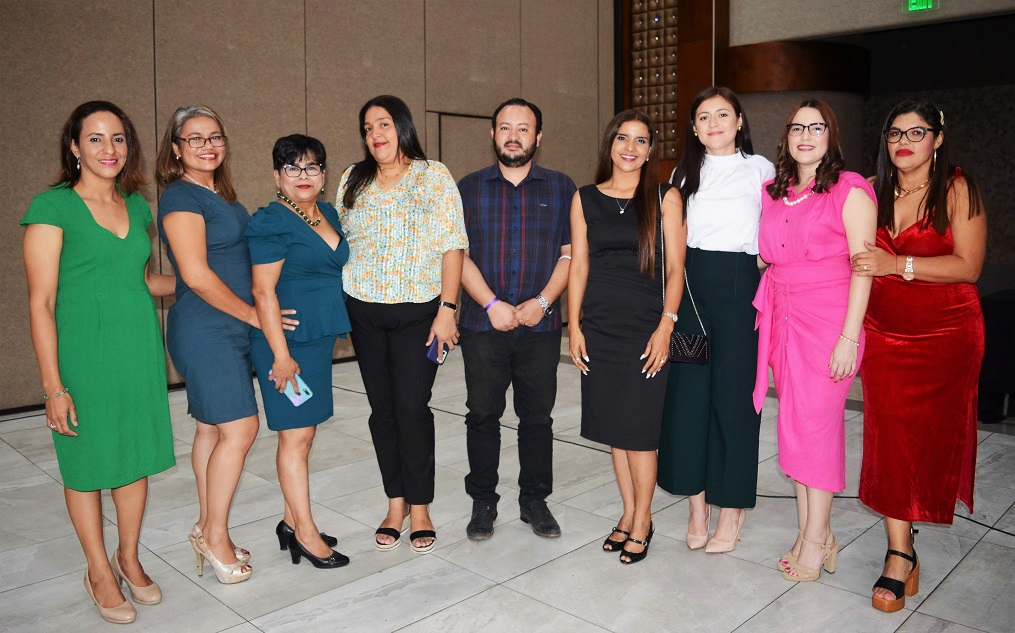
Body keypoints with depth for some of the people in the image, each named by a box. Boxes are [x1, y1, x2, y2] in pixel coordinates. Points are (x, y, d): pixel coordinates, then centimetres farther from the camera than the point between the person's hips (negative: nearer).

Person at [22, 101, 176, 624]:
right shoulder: (52, 207, -9)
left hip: (139, 349, 5)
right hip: (83, 353, -5)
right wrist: (53, 386, -14)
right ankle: (99, 570, 27)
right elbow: (40, 303, -11)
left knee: (136, 456, 13)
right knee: (86, 464, 8)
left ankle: (129, 558, 33)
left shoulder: (136, 206, 9)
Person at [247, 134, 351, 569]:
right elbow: (264, 291, -16)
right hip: (286, 340, -8)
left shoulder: (329, 214, 12)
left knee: (304, 432, 13)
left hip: (320, 337, 8)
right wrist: (281, 354, -20)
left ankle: (292, 521, 24)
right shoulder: (270, 222, -12)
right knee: (296, 435, -2)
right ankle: (306, 534, 9)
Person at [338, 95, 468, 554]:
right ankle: (395, 503, 19)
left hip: (418, 312, -3)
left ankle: (419, 508, 11)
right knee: (382, 407, 7)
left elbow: (452, 247, -4)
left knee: (412, 407, -5)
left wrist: (447, 309, -12)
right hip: (364, 311, 4)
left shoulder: (434, 177, 0)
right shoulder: (353, 181, 11)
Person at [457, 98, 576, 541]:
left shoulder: (561, 188, 8)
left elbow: (571, 254, 3)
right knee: (482, 414, 6)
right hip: (482, 323, 0)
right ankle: (483, 503, 20)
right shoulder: (469, 188, 7)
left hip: (540, 325, 0)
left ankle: (535, 501, 23)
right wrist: (492, 305, -11)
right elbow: (458, 254, 0)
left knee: (538, 416, 8)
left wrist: (542, 302, -11)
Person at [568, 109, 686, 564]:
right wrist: (574, 325, 1)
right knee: (613, 426, 10)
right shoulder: (585, 199, 8)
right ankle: (629, 513, 26)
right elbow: (578, 265, 7)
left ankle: (641, 522, 17)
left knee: (638, 429, -1)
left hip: (646, 328, -3)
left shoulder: (665, 197, 1)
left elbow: (675, 267, -2)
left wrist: (666, 325, -11)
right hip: (599, 328, 3)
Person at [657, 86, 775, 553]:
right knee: (687, 391, 2)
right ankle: (697, 506, 15)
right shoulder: (684, 173, 15)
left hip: (738, 284, -3)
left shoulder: (759, 169, 5)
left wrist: (766, 288, -2)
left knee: (733, 393, 0)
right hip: (688, 284, 3)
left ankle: (731, 510, 13)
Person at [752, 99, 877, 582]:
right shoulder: (771, 193, 13)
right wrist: (766, 317, 8)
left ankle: (815, 538, 11)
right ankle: (814, 532, 19)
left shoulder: (850, 190, -4)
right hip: (782, 318, 6)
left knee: (818, 421, -3)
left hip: (828, 319, -5)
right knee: (792, 423, 7)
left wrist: (848, 337, -15)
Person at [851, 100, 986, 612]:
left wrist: (898, 265, -23)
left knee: (931, 431, 8)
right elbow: (859, 256, 16)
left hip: (945, 333, -3)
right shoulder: (873, 191, 5)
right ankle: (900, 554, 6)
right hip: (884, 332, 3)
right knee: (888, 436, -3)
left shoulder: (957, 190, -7)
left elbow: (968, 265, -14)